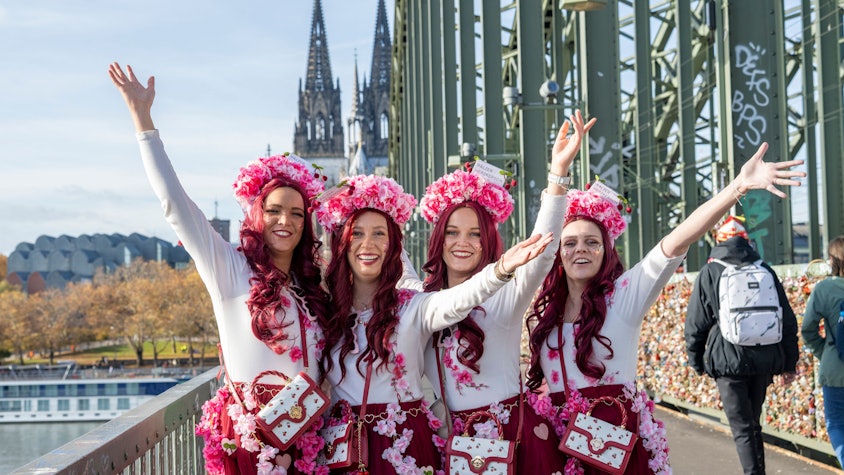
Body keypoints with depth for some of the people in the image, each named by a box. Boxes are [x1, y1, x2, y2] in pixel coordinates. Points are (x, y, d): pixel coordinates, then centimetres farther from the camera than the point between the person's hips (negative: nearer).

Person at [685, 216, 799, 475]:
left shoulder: (709, 273, -1)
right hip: (763, 360, 4)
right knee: (753, 423, 18)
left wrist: (695, 360, 11)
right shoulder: (765, 271, 8)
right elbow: (788, 320, 10)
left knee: (742, 427, -3)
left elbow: (696, 323, -1)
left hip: (728, 360, -4)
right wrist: (789, 363, 17)